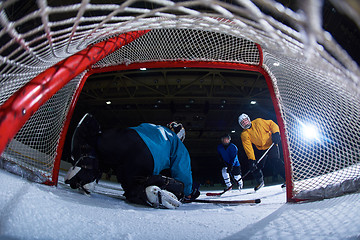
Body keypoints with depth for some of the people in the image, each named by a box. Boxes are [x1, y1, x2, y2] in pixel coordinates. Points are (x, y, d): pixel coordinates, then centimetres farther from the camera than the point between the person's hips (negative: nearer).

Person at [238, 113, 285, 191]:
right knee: (257, 166, 1)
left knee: (275, 161, -23)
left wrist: (276, 133, -18)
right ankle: (260, 182, 25)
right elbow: (248, 148, -14)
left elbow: (272, 124, -3)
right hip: (260, 149, 4)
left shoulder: (258, 122, -8)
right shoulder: (244, 135, -6)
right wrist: (251, 160, -23)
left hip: (271, 145, -4)